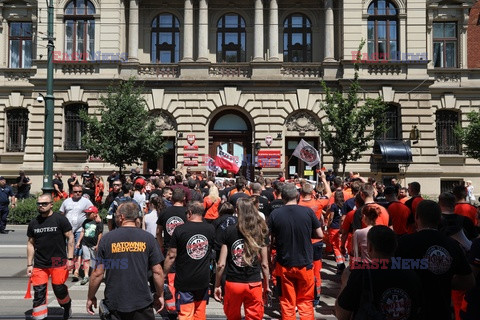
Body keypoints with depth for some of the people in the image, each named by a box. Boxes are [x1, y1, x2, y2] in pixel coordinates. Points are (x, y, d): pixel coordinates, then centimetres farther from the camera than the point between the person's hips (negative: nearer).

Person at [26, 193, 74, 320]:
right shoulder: (33, 223, 6)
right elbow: (30, 244, 11)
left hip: (58, 263, -3)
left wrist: (70, 258, -10)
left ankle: (67, 306, 38)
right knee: (39, 293, 3)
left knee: (59, 289, 8)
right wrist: (29, 264, 7)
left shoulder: (60, 219, -6)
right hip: (39, 265, 3)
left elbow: (70, 238, -5)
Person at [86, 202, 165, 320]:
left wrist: (91, 297, 10)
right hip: (142, 303, 0)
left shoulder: (107, 238, -6)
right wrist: (160, 295, 9)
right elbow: (157, 271, -5)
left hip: (113, 304, 0)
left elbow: (98, 273, -4)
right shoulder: (148, 238, -5)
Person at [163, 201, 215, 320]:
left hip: (184, 280, -3)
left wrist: (163, 275, 1)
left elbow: (171, 255, -9)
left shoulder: (180, 229, -12)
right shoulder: (211, 229, -2)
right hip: (203, 279, 3)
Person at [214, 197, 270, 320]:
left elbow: (221, 264, -6)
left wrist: (217, 285, 5)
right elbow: (264, 264, 1)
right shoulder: (260, 232, -3)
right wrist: (266, 285, 13)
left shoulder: (230, 232, -6)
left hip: (233, 283, 0)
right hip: (254, 284, 0)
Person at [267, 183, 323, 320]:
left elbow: (270, 240, -5)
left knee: (287, 303, 14)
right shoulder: (308, 211, -9)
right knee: (305, 301, 17)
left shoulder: (274, 214, -10)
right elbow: (320, 235, -1)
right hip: (305, 264, 0)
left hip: (284, 265, 0)